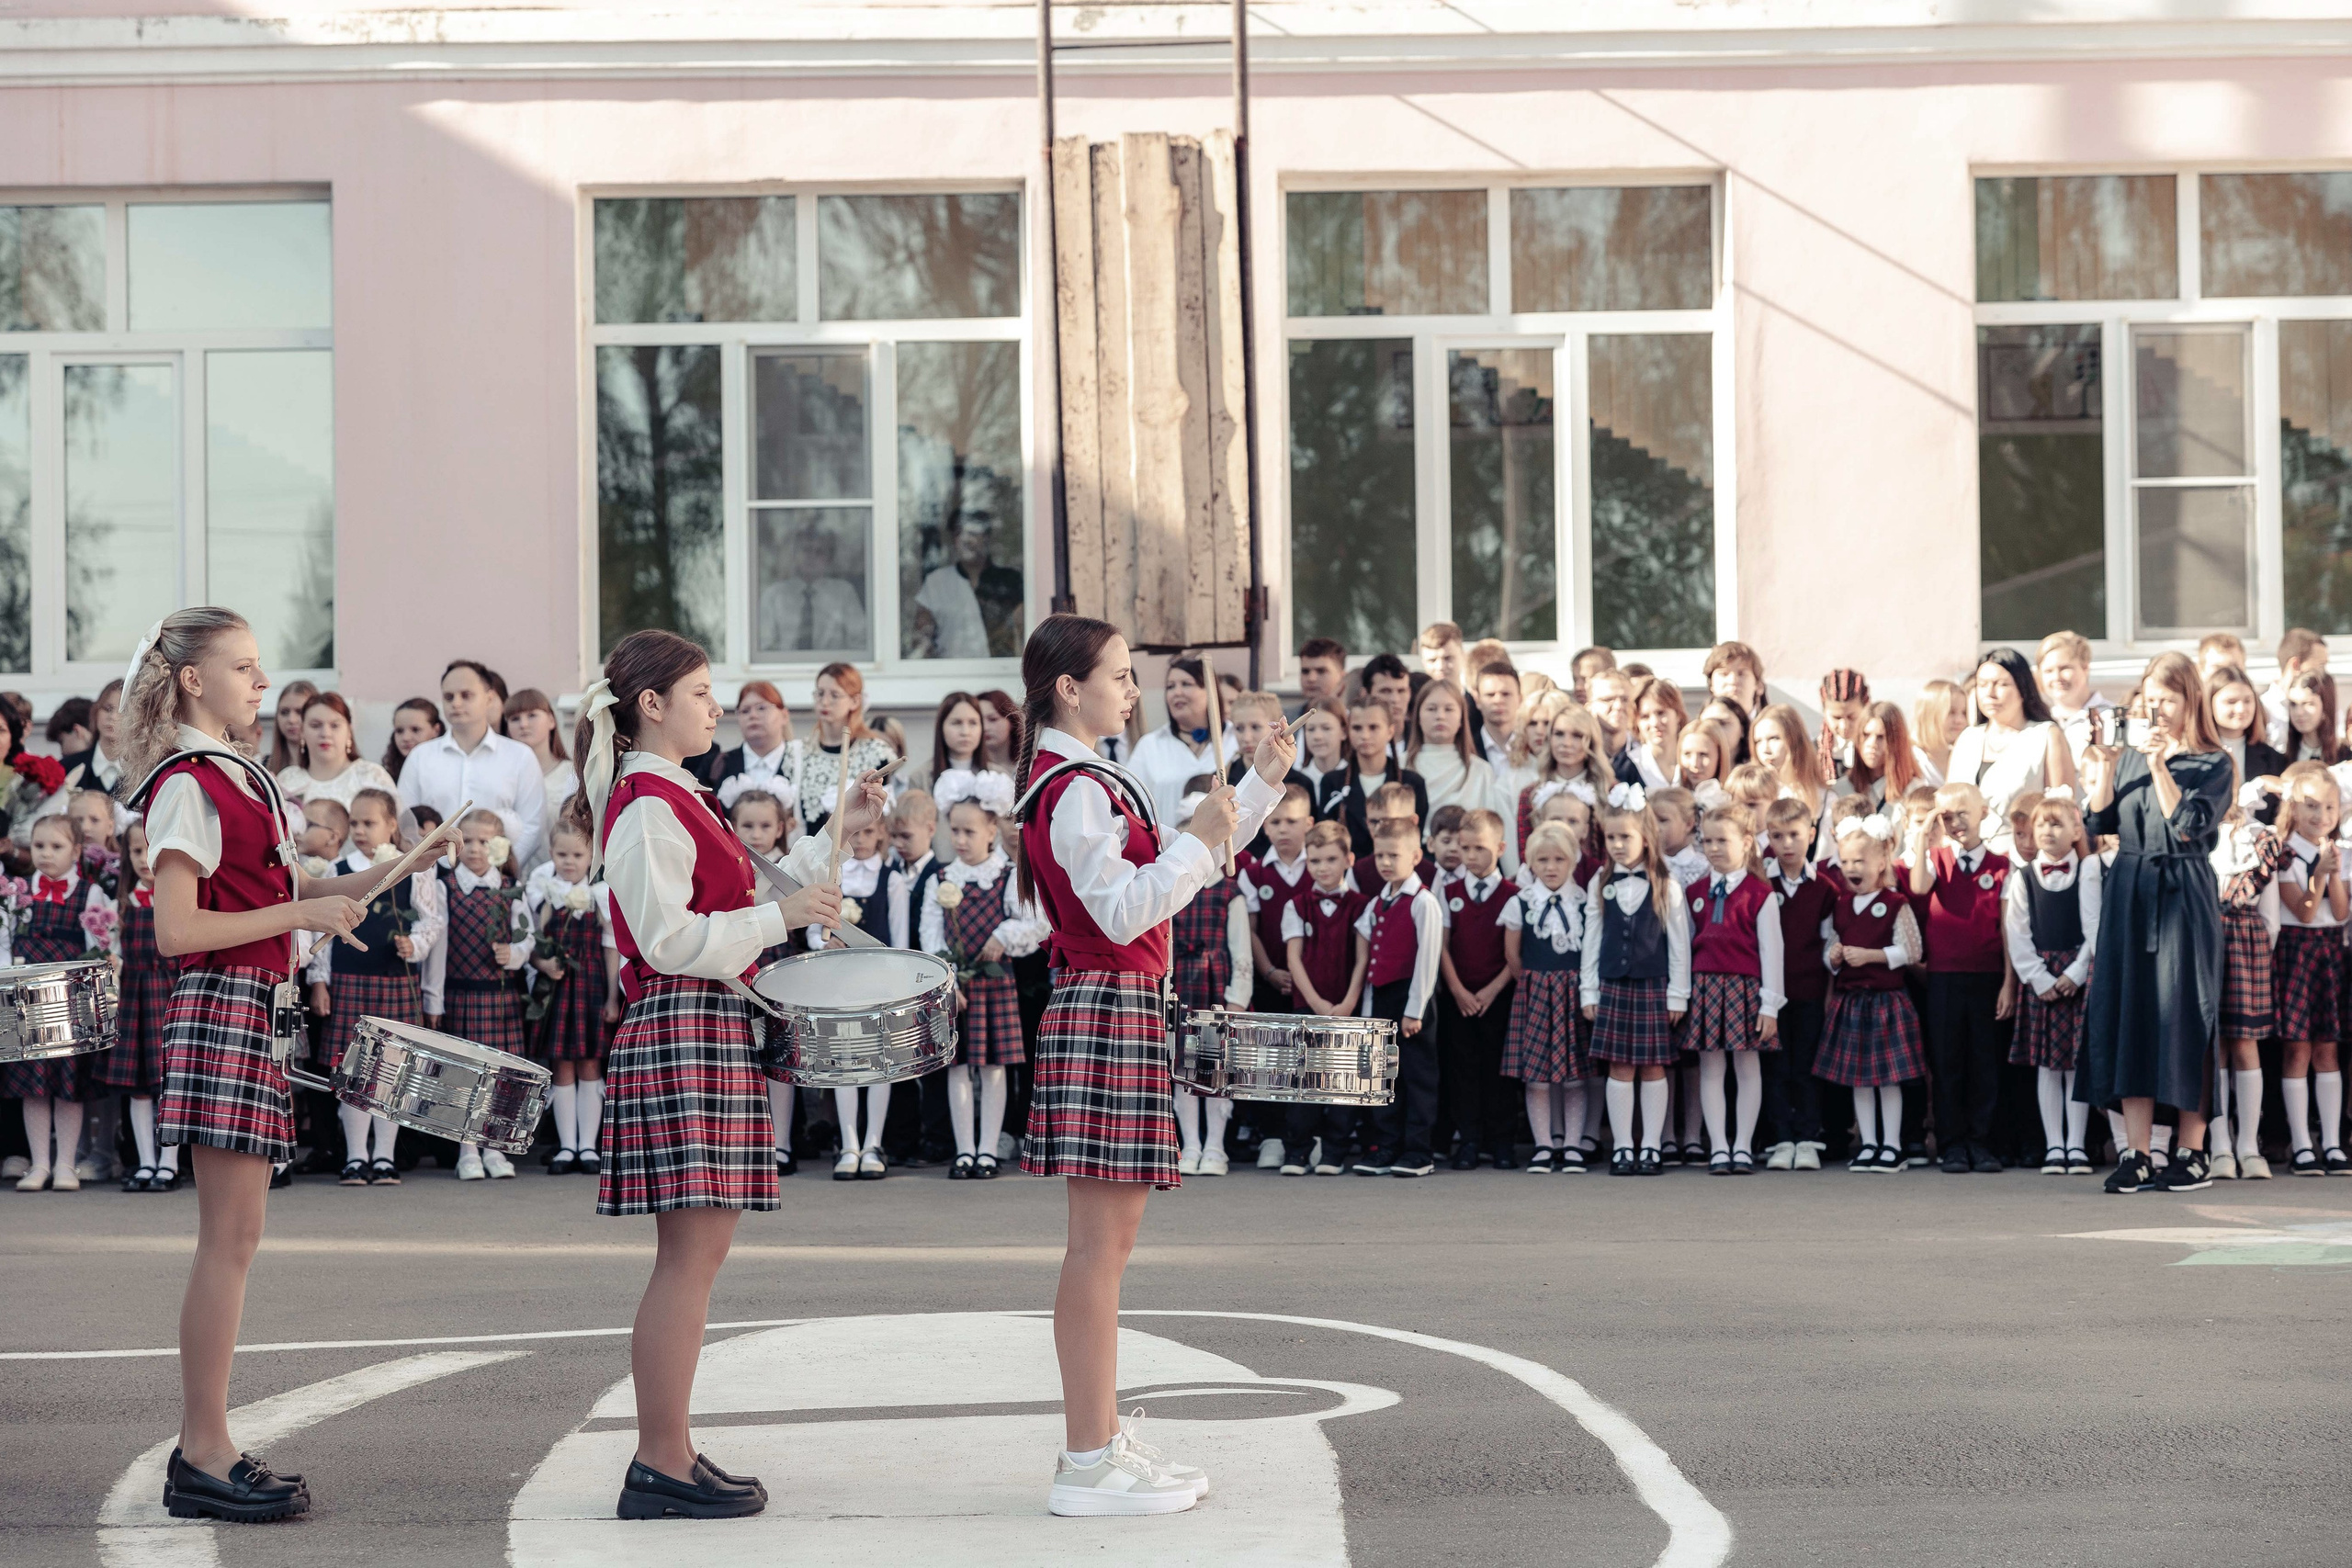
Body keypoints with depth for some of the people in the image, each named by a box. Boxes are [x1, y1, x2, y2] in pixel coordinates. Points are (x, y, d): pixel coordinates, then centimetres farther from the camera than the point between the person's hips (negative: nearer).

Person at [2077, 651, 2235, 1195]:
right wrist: (2101, 777, -8)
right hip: (2128, 893, 5)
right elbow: (2097, 825, 7)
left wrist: (2159, 767, -18)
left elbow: (2188, 824, -13)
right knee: (2127, 1013, 0)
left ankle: (2191, 1152, 1)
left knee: (2181, 1014, -5)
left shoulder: (2213, 763, 0)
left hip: (2183, 895, -4)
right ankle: (2137, 1154, 3)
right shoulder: (2130, 757, 14)